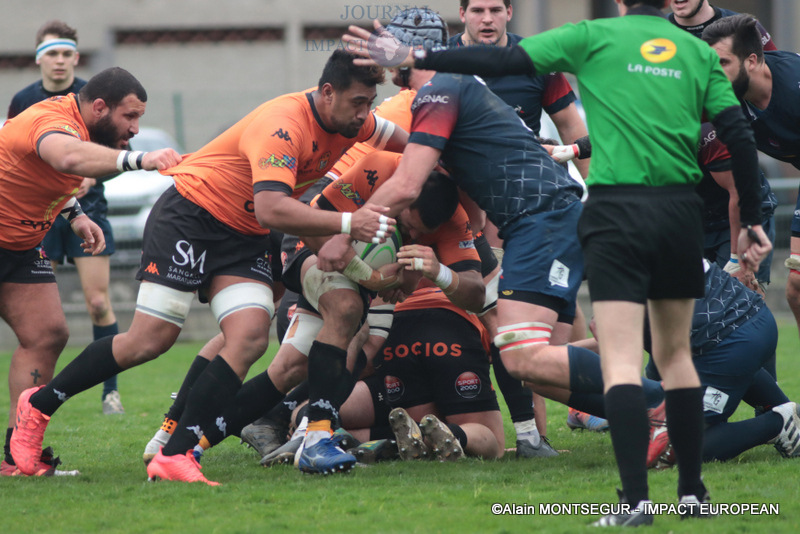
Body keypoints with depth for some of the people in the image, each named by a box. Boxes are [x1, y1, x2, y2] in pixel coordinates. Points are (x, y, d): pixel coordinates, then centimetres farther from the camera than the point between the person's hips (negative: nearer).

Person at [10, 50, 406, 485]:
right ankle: (39, 404, 10)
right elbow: (271, 210, -41)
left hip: (243, 237, 8)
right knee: (150, 340, -10)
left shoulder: (350, 121, -3)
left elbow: (401, 141, 19)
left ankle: (176, 455, -16)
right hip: (190, 216, -8)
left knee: (250, 338, -15)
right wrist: (347, 225, -45)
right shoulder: (282, 124, -30)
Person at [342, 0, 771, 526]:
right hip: (681, 212, 3)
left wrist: (417, 59, 4)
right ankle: (692, 490, 20)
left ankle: (636, 497, -18)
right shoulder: (700, 53, 10)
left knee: (622, 360, -7)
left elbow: (505, 61, -3)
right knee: (676, 352, 18)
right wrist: (752, 222, 13)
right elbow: (740, 137, 6)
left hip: (615, 211, -3)